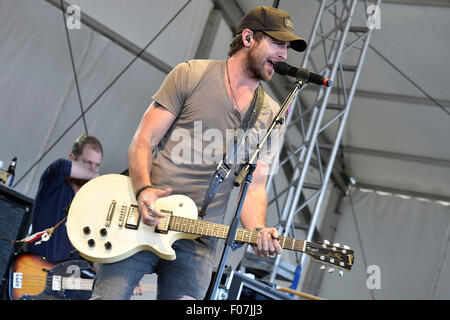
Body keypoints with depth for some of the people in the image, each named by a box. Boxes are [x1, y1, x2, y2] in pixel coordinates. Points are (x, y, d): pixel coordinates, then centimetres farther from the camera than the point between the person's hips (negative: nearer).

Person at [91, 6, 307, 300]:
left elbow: (255, 185, 6)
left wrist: (258, 232, -13)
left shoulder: (271, 116, 10)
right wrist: (144, 190, -19)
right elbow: (143, 141, -1)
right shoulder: (192, 75, 1)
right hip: (143, 220, -3)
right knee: (109, 296, -8)